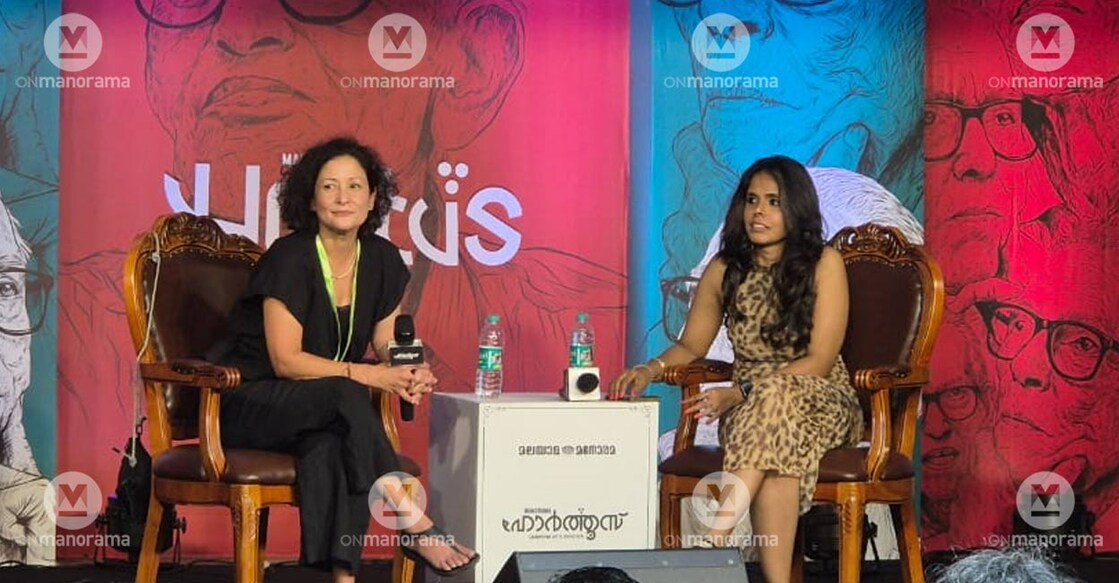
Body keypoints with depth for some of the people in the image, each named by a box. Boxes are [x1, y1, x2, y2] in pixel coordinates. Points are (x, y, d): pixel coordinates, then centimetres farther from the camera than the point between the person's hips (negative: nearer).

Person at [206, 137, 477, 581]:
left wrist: (410, 372, -16)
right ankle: (414, 525, -32)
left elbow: (387, 344, 9)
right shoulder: (290, 259, -16)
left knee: (330, 445, -33)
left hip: (322, 413, 5)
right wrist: (367, 375, -27)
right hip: (248, 403, -4)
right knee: (343, 395, -35)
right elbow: (286, 361, -19)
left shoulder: (382, 261, 2)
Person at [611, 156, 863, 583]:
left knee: (776, 396, -40)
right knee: (776, 460, -37)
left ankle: (711, 546, -48)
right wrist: (651, 369, -8)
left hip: (818, 403, -2)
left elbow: (820, 361, -12)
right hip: (747, 407, 3)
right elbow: (691, 346, 17)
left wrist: (741, 393, -22)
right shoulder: (724, 269, 6)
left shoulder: (823, 264, -5)